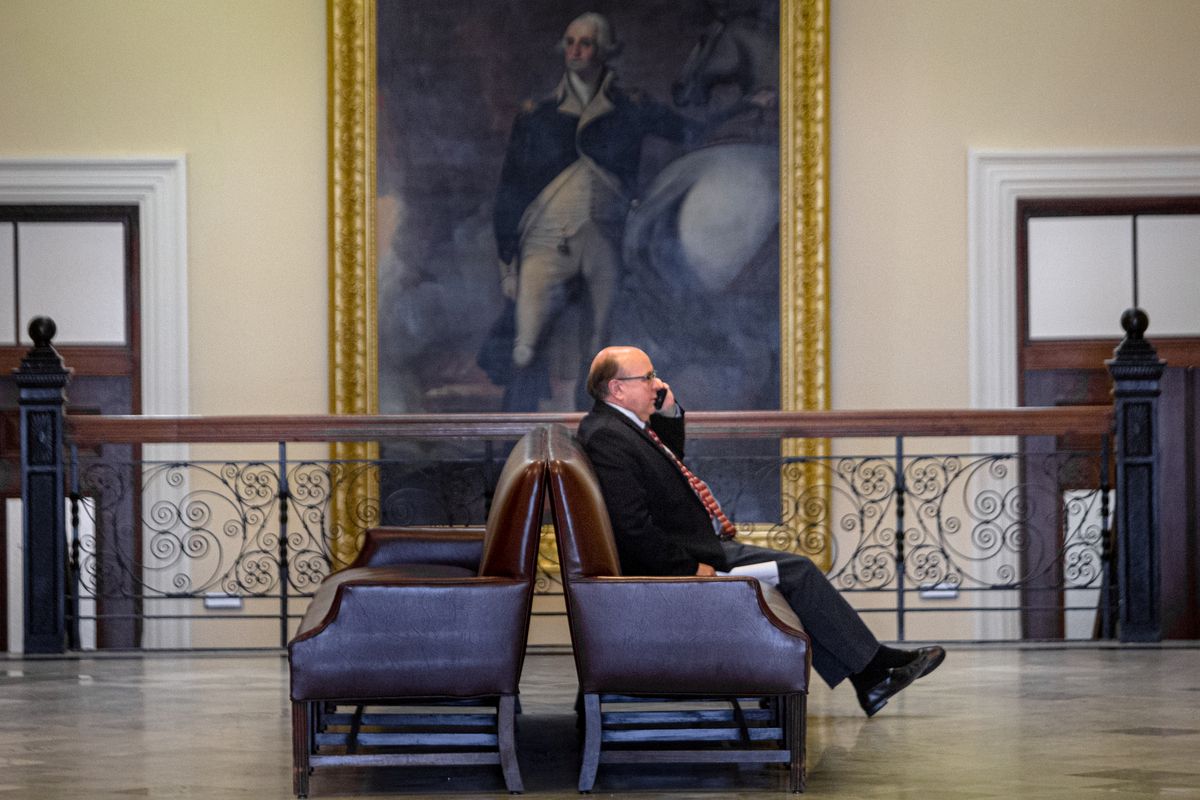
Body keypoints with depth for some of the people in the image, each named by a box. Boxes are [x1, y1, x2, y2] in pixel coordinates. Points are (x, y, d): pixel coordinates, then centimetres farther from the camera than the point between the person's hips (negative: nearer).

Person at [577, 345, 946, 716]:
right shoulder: (607, 438, -21)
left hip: (695, 549, 11)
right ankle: (874, 664, 6)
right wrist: (691, 568, -22)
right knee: (797, 571, -7)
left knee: (795, 574, 12)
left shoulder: (616, 424, 11)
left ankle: (869, 682, 15)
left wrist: (669, 412, 13)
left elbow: (670, 459, 30)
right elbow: (633, 526, -27)